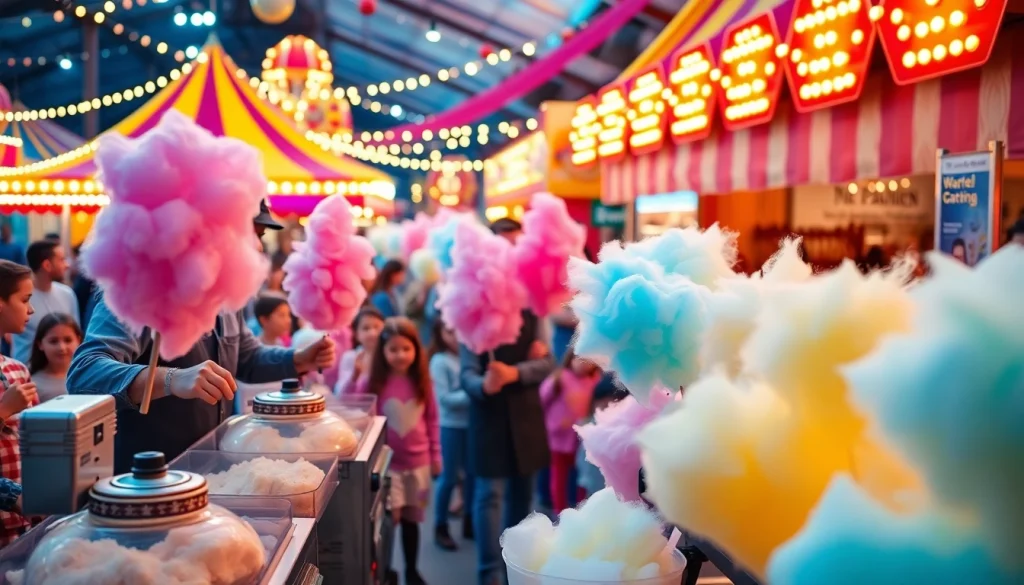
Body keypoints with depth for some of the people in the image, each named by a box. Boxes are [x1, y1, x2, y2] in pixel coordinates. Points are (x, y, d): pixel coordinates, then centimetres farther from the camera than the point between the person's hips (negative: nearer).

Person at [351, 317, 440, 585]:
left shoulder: (422, 382, -1)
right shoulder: (371, 383, -9)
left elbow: (432, 421, 7)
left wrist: (436, 456, 8)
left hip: (418, 463, 3)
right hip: (385, 464, -3)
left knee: (411, 520, 14)